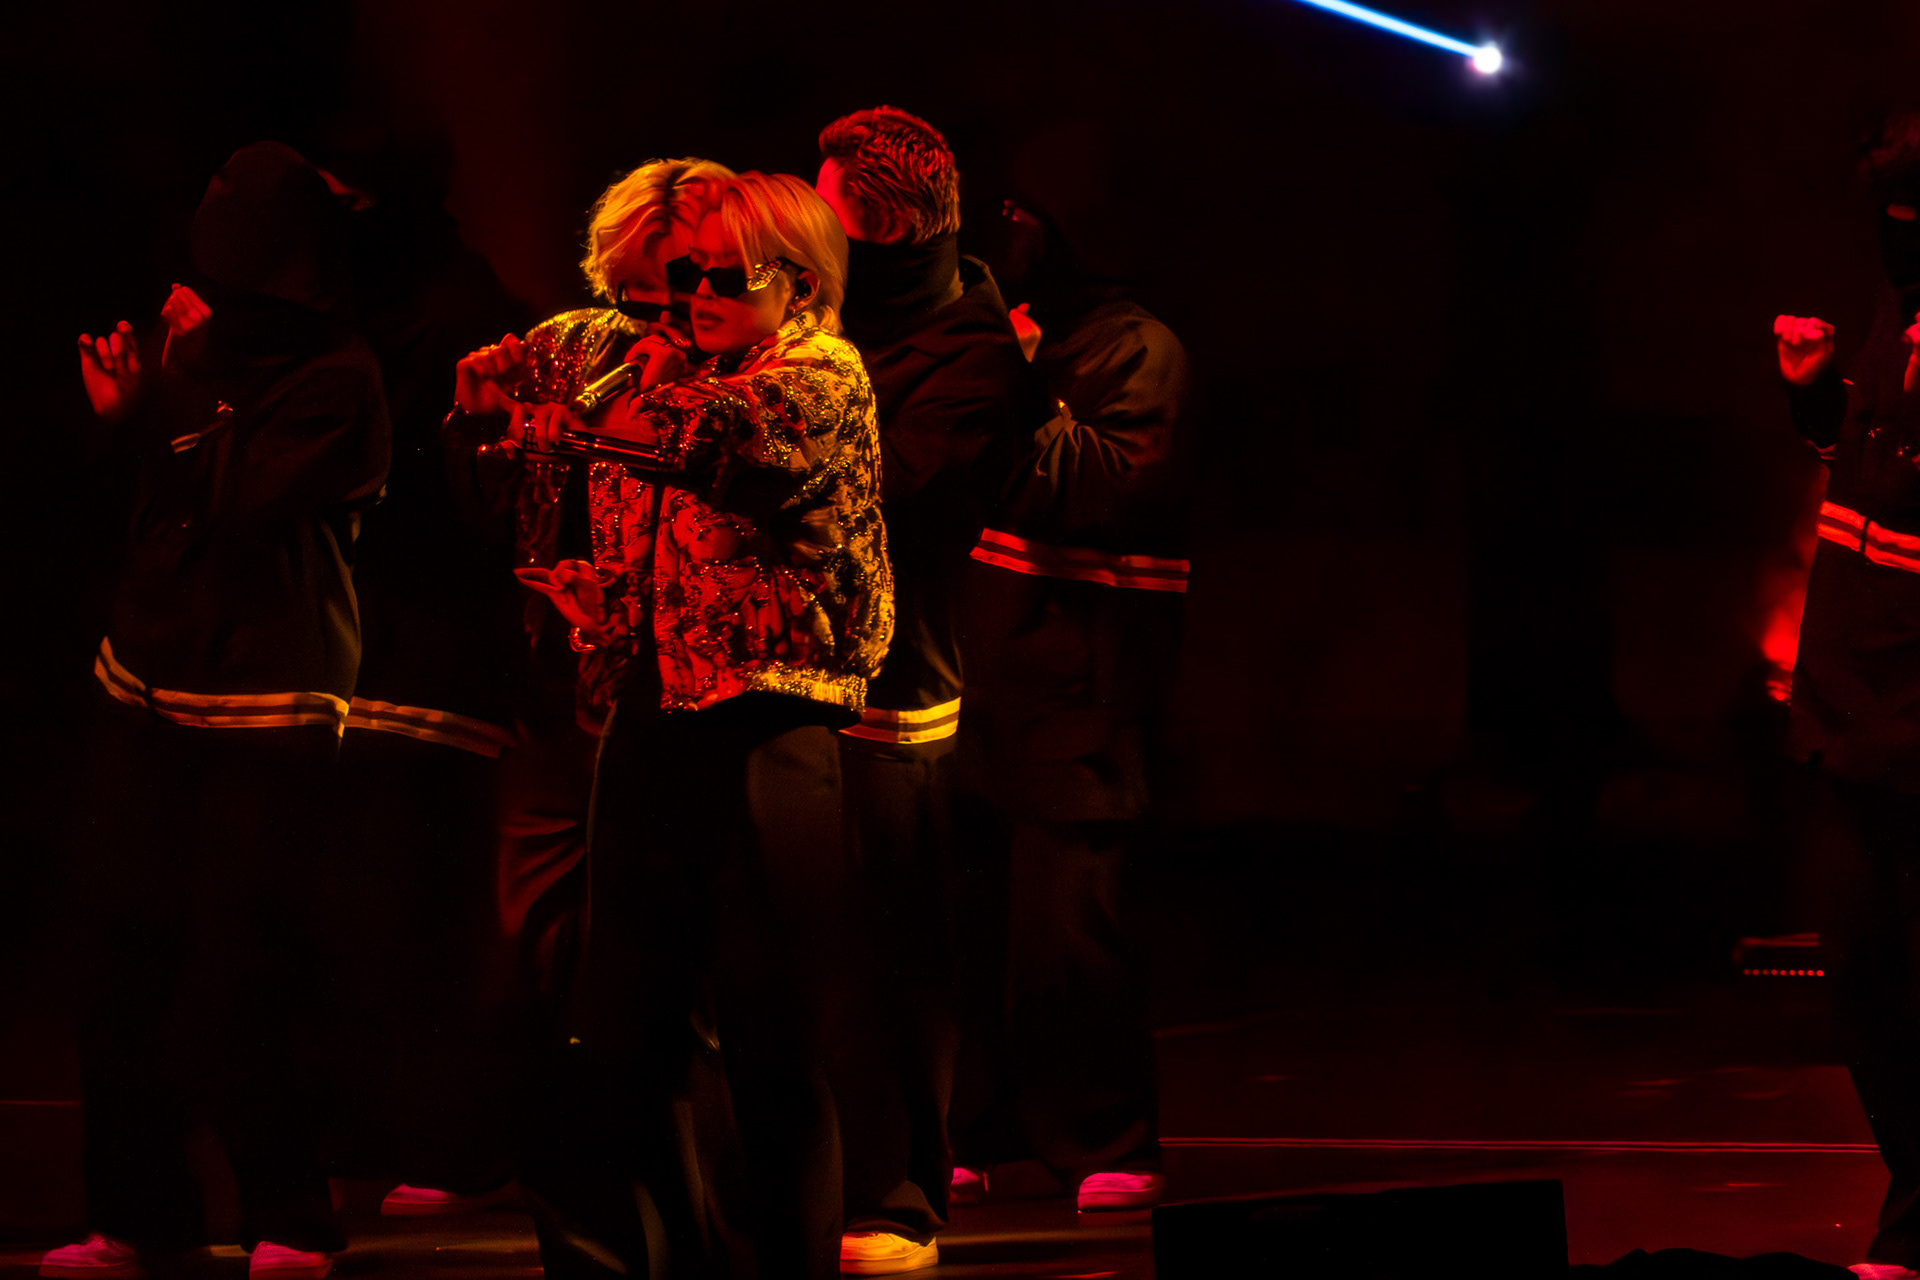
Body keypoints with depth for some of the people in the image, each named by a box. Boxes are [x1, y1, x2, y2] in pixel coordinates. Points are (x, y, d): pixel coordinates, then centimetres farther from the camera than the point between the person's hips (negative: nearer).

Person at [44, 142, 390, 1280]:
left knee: (246, 967, -5)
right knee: (127, 947, 5)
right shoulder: (204, 353, 8)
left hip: (266, 714, -6)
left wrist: (186, 386, -11)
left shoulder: (341, 379, -9)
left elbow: (248, 500, -18)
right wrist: (126, 415, -1)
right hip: (151, 692, 6)